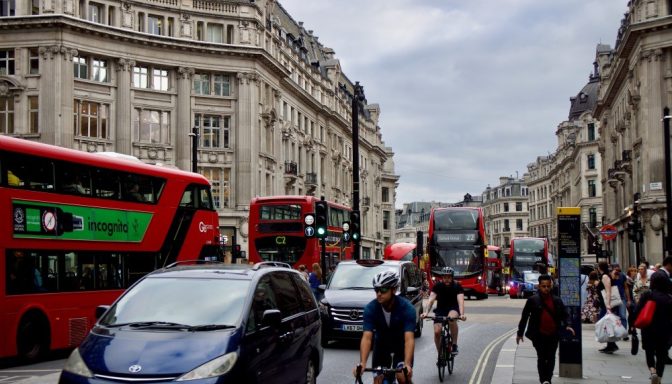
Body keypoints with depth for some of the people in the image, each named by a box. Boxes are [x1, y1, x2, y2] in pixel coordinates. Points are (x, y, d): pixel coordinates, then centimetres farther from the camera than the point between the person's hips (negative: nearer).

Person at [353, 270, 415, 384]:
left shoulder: (407, 308, -30)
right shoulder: (370, 308, -25)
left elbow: (409, 338, -38)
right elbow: (367, 337, -32)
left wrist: (407, 364, -53)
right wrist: (362, 363, -47)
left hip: (401, 344, -2)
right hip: (381, 344, 2)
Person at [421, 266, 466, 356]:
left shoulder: (457, 286, -15)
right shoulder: (437, 286, -12)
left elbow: (460, 301, -29)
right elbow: (431, 300, -21)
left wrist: (462, 314, -46)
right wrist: (426, 312, -37)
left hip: (453, 309, -2)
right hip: (440, 309, 2)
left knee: (452, 318, -37)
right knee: (437, 332, -16)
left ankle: (454, 345, -22)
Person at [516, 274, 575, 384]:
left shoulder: (557, 301, 4)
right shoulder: (533, 300, -5)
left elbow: (564, 314, 10)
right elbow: (524, 317, -1)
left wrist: (567, 325, -11)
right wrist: (520, 333, 0)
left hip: (553, 335, 3)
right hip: (539, 335, -3)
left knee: (551, 358, 7)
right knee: (541, 357, 1)